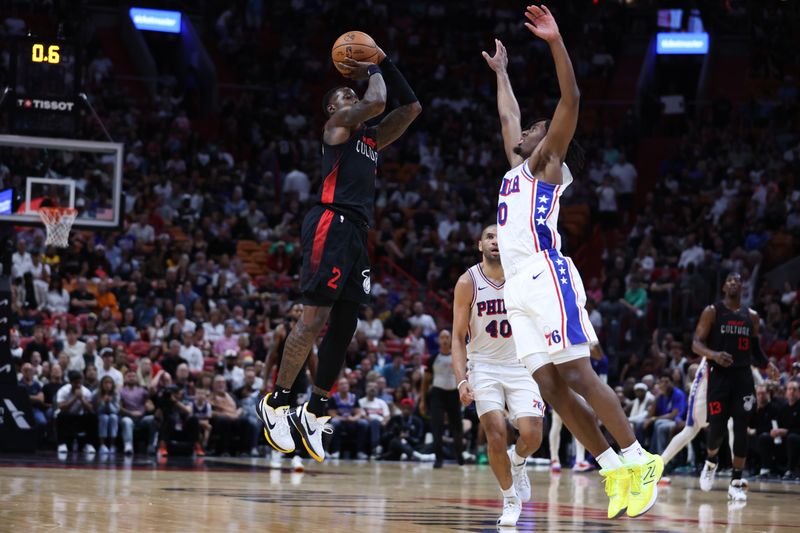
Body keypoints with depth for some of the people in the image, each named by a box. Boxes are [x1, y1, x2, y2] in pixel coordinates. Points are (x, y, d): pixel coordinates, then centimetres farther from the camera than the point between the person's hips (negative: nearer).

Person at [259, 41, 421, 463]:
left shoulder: (370, 138, 27)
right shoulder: (337, 124, 4)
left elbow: (411, 108, 28)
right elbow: (376, 102, -11)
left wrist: (384, 63, 24)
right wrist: (373, 71, 9)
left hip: (356, 232, 9)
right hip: (331, 223, -9)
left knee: (344, 325, 6)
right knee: (315, 319, -13)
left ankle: (314, 412, 12)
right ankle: (275, 403, -6)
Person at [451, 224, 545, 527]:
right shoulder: (468, 283, -8)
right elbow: (458, 337, -6)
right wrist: (462, 380, -18)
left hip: (521, 365, 1)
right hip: (484, 366, -1)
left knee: (532, 435, -15)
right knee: (496, 436, -16)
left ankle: (518, 463, 22)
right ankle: (510, 500, 5)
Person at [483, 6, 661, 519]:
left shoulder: (548, 162, 7)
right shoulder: (518, 166, 27)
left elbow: (571, 101, -6)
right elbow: (509, 114, 44)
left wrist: (556, 42, -12)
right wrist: (501, 71, 52)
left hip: (548, 279, -8)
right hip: (520, 289, 8)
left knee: (578, 377, -14)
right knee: (552, 389, -1)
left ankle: (640, 461, -13)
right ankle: (615, 471, -1)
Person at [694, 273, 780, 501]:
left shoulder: (751, 316, 10)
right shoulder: (712, 312, -2)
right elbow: (696, 343, -6)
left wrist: (768, 365, 0)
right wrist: (714, 355, -26)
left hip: (743, 376, 3)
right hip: (719, 375, -3)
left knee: (741, 429, -6)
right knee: (717, 427, -7)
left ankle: (736, 482, -2)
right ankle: (711, 462, 25)